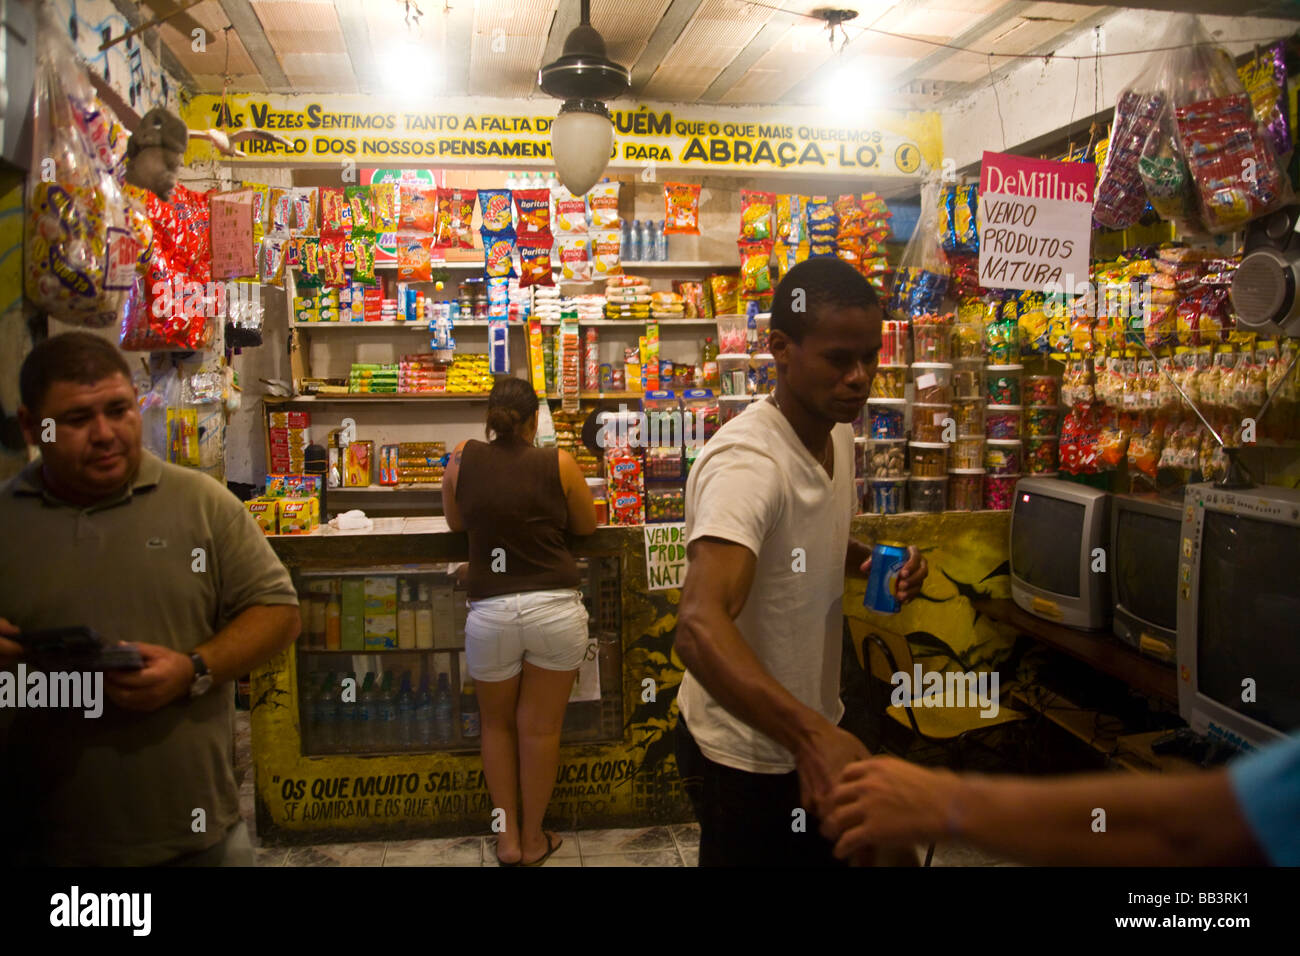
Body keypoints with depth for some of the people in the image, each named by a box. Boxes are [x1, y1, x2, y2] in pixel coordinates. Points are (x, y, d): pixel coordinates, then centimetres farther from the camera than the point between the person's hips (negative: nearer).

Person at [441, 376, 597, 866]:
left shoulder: (463, 458, 2)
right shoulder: (558, 462, -2)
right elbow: (587, 525, 12)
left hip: (490, 613, 1)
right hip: (555, 609, -1)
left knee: (497, 724, 21)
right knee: (541, 728, 11)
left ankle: (508, 838, 26)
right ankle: (534, 839, 25)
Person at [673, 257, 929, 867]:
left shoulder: (838, 433, -1)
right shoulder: (746, 462, -30)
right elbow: (700, 627, -44)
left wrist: (871, 561, -4)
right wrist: (811, 733, -56)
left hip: (815, 732, 9)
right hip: (746, 753, -8)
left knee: (824, 854, 25)